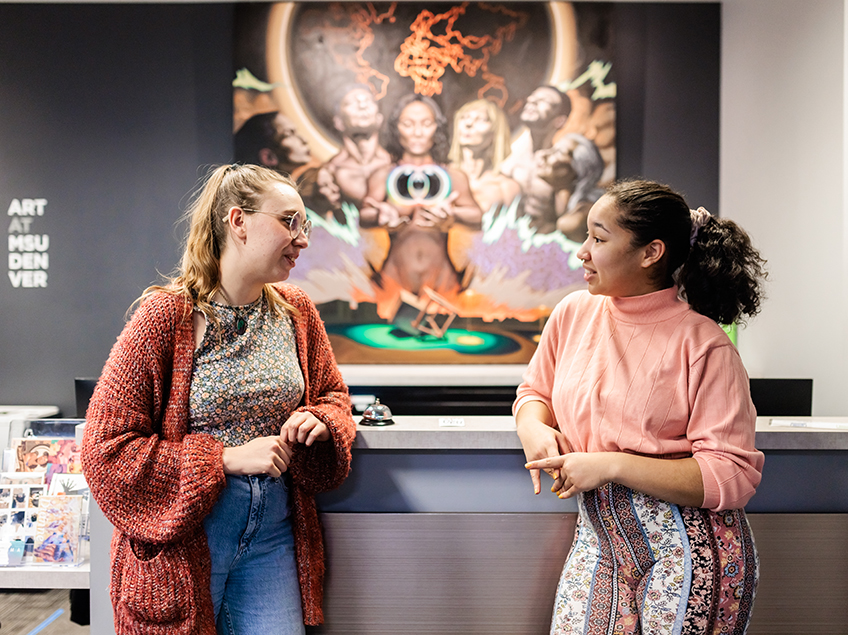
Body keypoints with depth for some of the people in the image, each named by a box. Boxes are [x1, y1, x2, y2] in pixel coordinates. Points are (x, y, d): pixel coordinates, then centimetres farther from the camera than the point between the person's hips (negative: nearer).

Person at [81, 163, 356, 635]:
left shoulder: (296, 310, 3)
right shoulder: (166, 314, -13)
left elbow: (333, 395, 17)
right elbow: (107, 446, -13)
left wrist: (319, 420, -8)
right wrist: (228, 458, -19)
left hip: (273, 532, 5)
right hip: (183, 534, -4)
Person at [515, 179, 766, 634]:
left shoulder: (704, 344, -15)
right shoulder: (573, 312, 2)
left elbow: (732, 476, -17)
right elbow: (535, 390, 18)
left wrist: (612, 465, -22)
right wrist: (533, 427, -7)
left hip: (687, 549, -4)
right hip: (599, 539, 5)